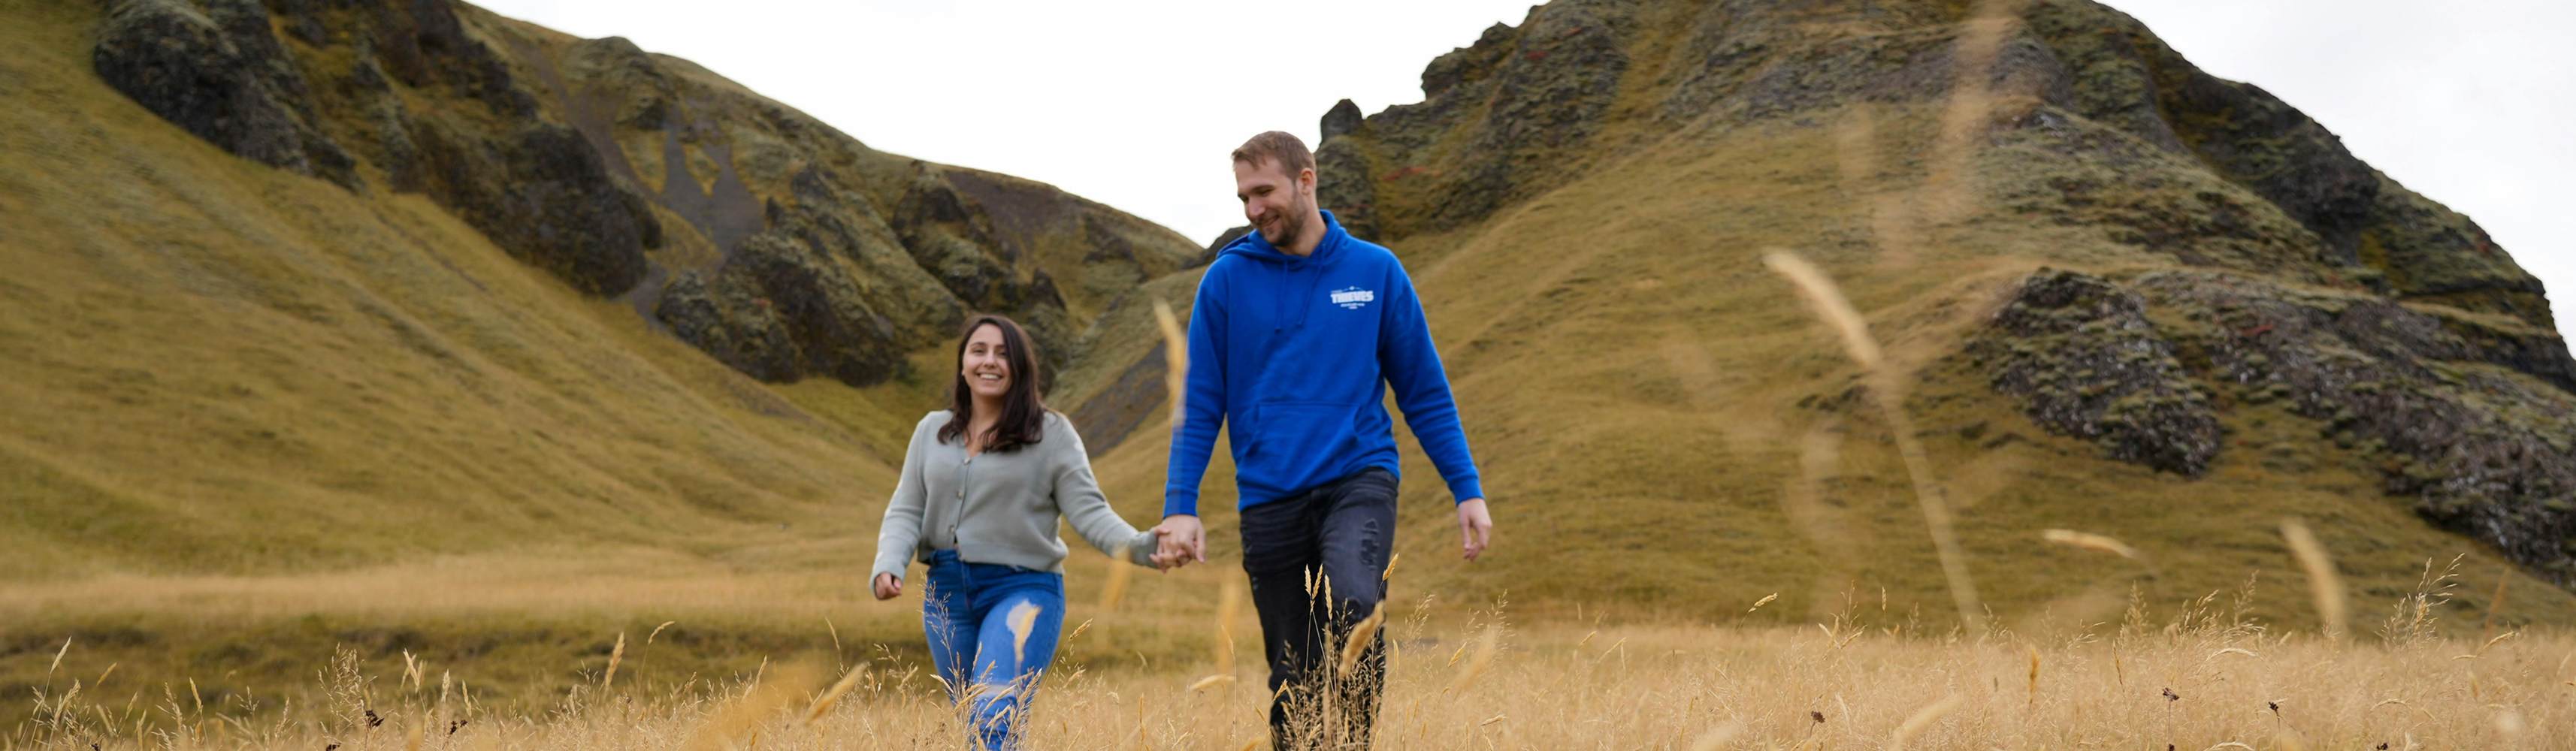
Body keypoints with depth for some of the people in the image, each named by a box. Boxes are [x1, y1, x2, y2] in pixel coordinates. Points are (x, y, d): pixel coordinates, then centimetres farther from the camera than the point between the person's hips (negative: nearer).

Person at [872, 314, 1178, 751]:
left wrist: (1139, 546, -25)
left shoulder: (1051, 433, -3)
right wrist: (889, 567, -11)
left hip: (1023, 589, -5)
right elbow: (906, 512, 8)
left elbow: (1089, 511, -7)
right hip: (947, 592, 5)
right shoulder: (932, 431, 9)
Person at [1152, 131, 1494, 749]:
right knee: (1292, 680, 6)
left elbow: (1425, 392, 8)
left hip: (1359, 478, -1)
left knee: (1353, 600, -30)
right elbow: (1200, 406, 4)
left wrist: (1467, 490, 3)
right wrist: (1180, 506, -5)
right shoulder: (1227, 281, 3)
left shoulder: (1376, 271, 4)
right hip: (1269, 500, 1)